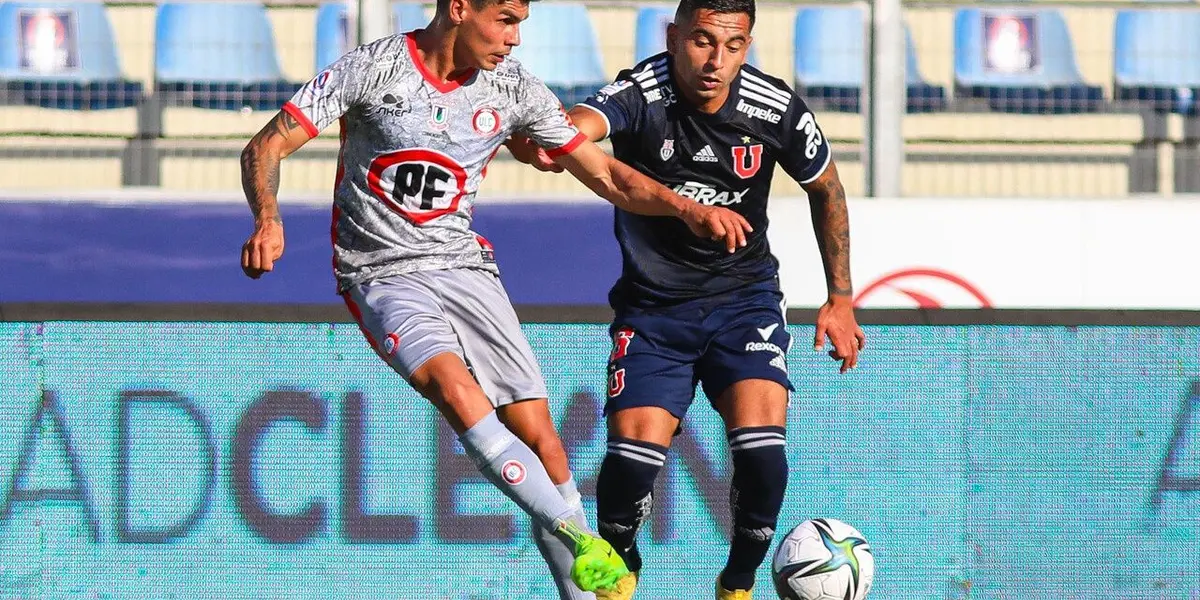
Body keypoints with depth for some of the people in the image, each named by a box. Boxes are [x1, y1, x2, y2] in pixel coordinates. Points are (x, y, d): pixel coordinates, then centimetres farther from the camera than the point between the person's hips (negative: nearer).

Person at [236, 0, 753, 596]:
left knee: (536, 429, -9)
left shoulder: (512, 88, 0)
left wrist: (685, 207, -13)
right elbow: (265, 148, -11)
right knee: (456, 387, -31)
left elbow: (604, 174, 4)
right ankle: (575, 536, -31)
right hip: (381, 275, -4)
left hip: (464, 266, 4)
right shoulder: (374, 67, -11)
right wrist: (268, 220, -31)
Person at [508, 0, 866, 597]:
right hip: (653, 304, -1)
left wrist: (840, 299, 8)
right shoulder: (641, 94, -21)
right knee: (633, 452, -16)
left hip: (744, 299, 1)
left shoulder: (776, 109, -12)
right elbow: (584, 122, -44)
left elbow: (825, 189, 7)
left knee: (761, 447, -20)